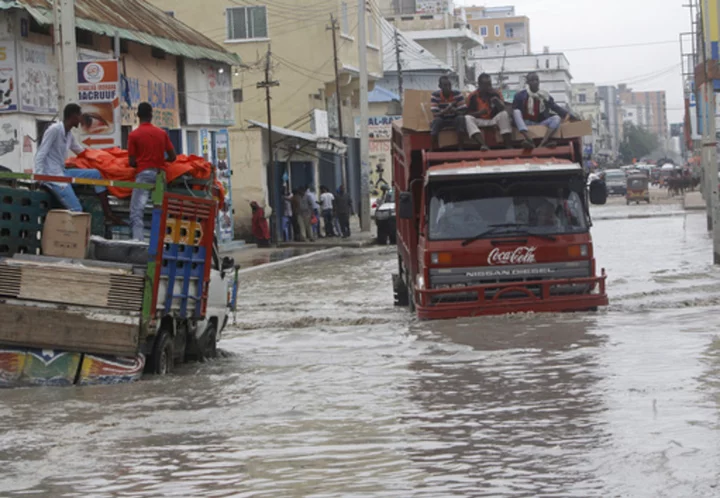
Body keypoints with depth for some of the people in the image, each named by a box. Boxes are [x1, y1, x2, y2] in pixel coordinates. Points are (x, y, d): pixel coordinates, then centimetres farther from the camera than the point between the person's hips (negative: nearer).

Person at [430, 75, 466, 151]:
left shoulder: (458, 94, -10)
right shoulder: (435, 95, -13)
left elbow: (463, 112, -13)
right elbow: (435, 114, -20)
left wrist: (454, 111, -36)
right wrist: (445, 111, -40)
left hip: (455, 120, 1)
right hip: (442, 120, -1)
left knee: (461, 118, -32)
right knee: (436, 120, -34)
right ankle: (434, 149, -29)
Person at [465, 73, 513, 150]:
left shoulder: (495, 93, 2)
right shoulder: (473, 96, -2)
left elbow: (503, 109, -6)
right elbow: (469, 113, -4)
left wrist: (496, 100, -24)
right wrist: (479, 113, -24)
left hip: (494, 120, 1)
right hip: (480, 122, -1)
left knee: (504, 114, -29)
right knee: (467, 118, -31)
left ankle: (509, 146, -34)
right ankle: (483, 145, -51)